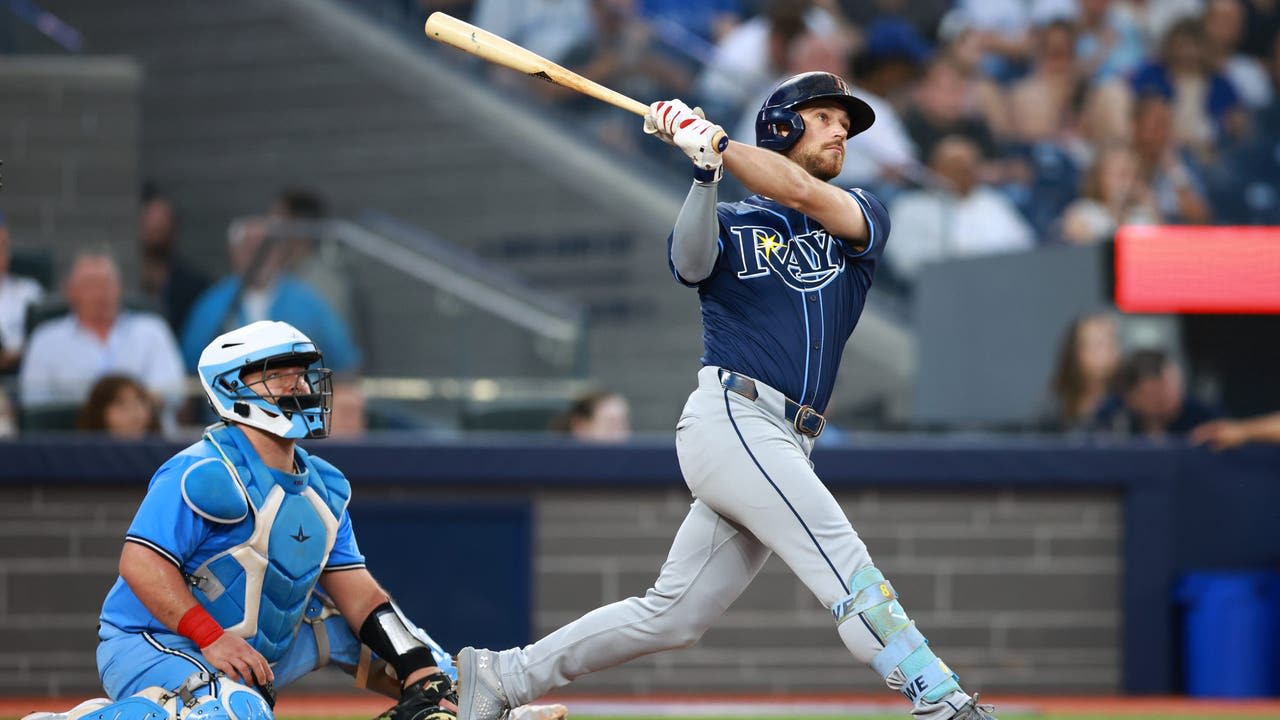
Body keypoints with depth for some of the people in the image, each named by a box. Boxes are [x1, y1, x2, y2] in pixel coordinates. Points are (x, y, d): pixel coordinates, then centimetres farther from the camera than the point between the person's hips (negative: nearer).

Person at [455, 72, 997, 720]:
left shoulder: (861, 218, 17)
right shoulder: (730, 223, 10)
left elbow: (805, 194, -5)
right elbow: (692, 261, -13)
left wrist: (710, 140, -7)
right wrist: (704, 172, -26)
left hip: (784, 446, 5)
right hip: (730, 417, -5)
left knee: (670, 617, 5)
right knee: (840, 557, -19)